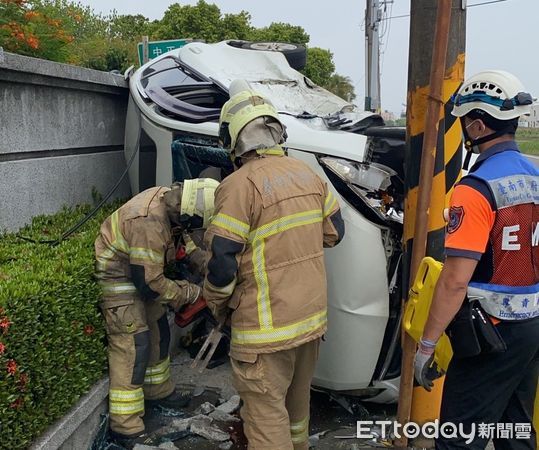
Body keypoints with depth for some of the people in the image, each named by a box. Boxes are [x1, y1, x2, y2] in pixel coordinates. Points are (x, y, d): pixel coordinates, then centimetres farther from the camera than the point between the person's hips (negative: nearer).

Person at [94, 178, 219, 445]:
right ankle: (125, 429, -1)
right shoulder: (149, 223, -35)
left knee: (158, 330, 18)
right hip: (117, 280, -10)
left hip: (138, 271, 10)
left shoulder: (167, 197, -8)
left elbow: (179, 233, 12)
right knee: (133, 345, -9)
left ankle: (158, 392, 36)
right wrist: (188, 293, -15)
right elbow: (149, 283, -29)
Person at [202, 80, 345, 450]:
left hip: (267, 329, -7)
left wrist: (216, 305, 0)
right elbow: (334, 232, 11)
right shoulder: (307, 173, 2)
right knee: (297, 401, 27)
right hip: (312, 316, 7)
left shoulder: (240, 186, -19)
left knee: (267, 416, 7)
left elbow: (222, 263, -18)